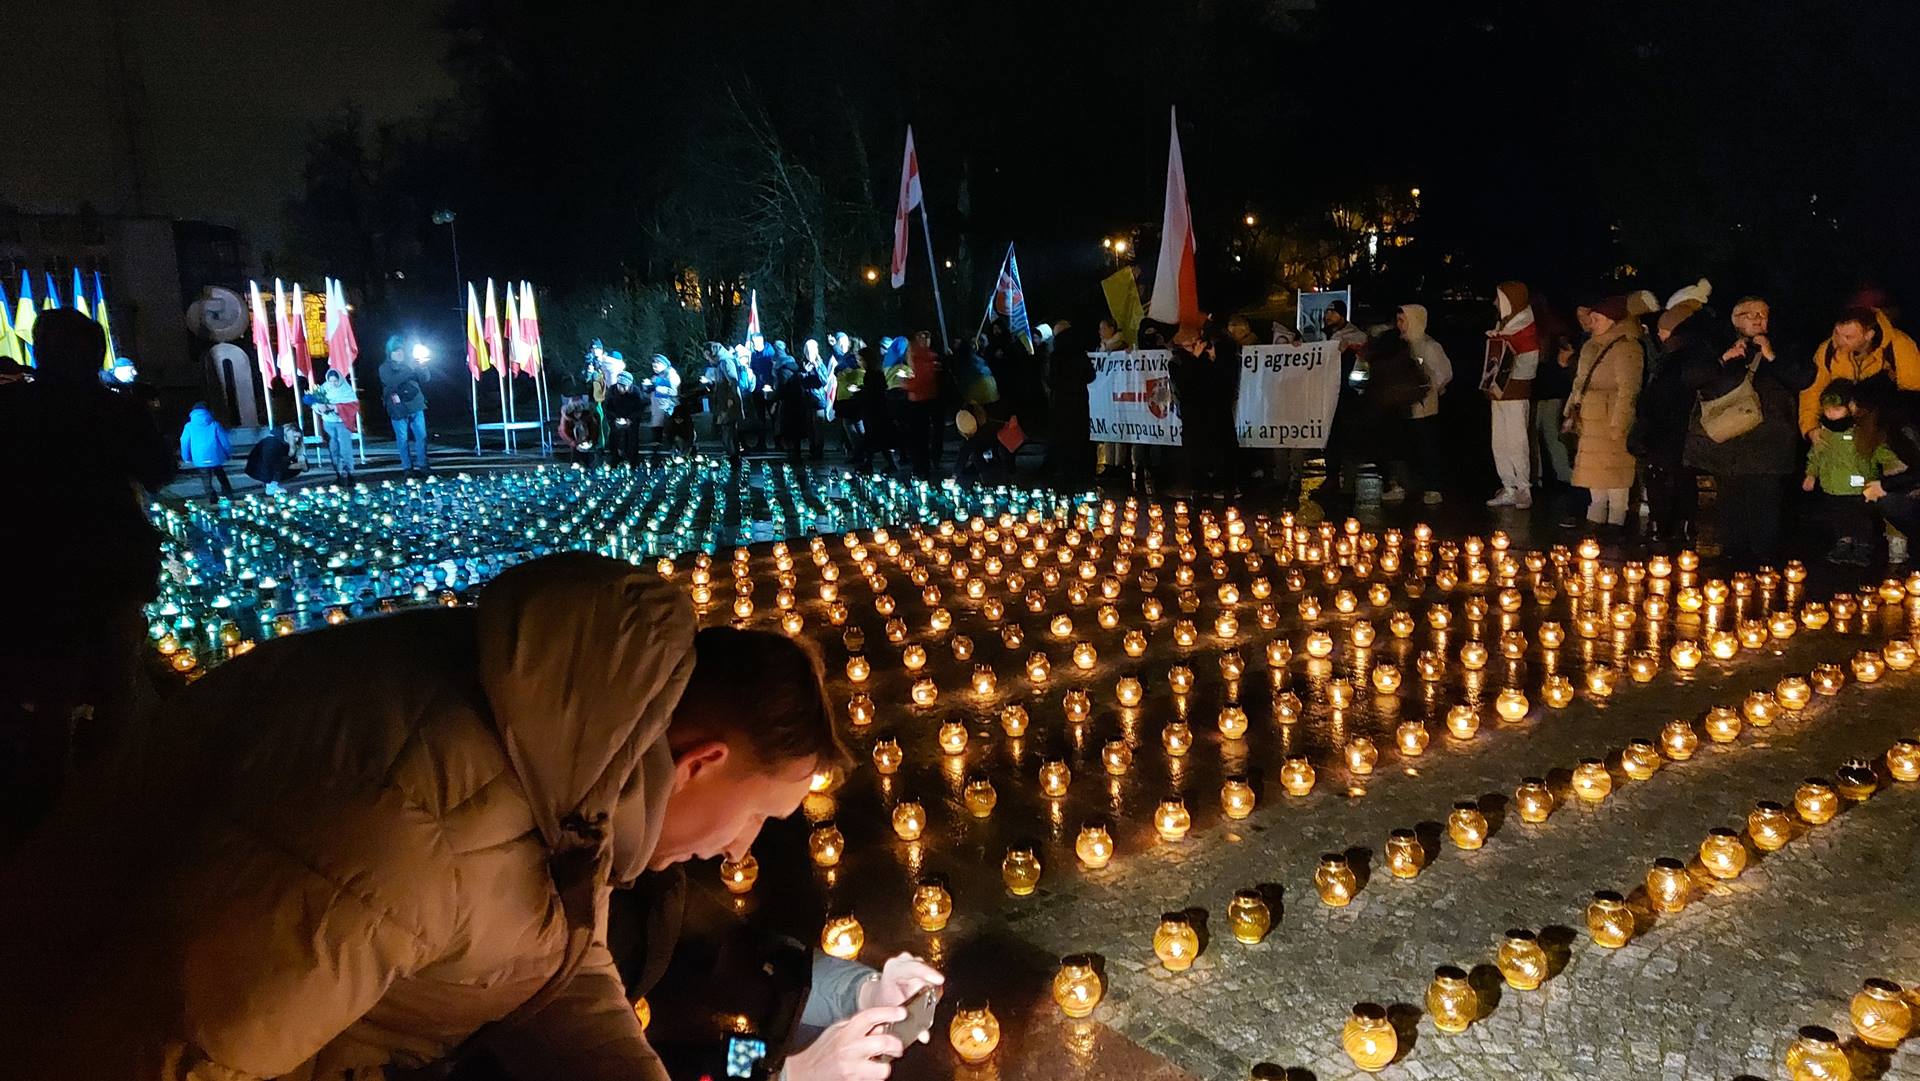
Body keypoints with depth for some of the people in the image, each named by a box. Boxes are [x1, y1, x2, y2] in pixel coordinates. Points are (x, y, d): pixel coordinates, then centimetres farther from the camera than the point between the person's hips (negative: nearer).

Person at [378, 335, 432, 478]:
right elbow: (392, 382, -20)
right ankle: (407, 468, 8)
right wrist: (409, 369, -27)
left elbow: (426, 378, 2)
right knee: (403, 439, 1)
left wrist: (423, 367, -20)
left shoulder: (410, 363, 9)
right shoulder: (384, 368, 0)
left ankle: (421, 466, 9)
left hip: (415, 405, 3)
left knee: (421, 436, 1)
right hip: (398, 409, -3)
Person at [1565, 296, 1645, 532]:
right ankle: (1595, 520, 22)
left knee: (1613, 473, -5)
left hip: (1610, 421, -9)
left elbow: (1628, 390, -17)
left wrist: (1618, 424, -21)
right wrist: (1572, 414, 20)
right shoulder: (1592, 346, 16)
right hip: (1590, 421, 9)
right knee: (1593, 471, 13)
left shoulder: (1626, 348, -13)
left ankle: (1615, 521, 1)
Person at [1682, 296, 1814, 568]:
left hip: (1764, 446, -1)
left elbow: (1804, 378, 2)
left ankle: (1764, 560, -1)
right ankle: (1732, 553, 9)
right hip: (1724, 441, 1)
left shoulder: (1781, 350, 16)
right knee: (1729, 502, 1)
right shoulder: (1716, 348, 16)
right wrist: (1723, 360, -8)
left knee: (1765, 502, -6)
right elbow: (1689, 376, 3)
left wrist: (1772, 357, -6)